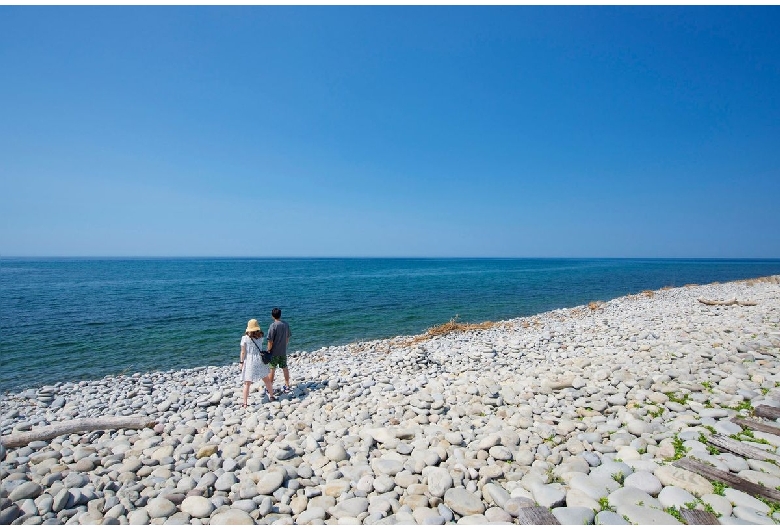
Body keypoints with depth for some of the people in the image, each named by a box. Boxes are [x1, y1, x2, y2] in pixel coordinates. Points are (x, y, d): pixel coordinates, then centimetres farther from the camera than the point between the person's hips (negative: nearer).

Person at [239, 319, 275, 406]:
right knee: (266, 380, 19)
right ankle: (271, 396, 34)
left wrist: (241, 362, 2)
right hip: (260, 360, 3)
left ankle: (245, 403, 10)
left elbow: (243, 352, -9)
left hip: (249, 361, -3)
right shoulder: (260, 337, -3)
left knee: (247, 384, 7)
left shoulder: (245, 338, -11)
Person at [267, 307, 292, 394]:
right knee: (285, 368, 14)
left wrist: (268, 351, -7)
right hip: (283, 351, 5)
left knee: (272, 370, 6)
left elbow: (270, 341, -17)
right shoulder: (285, 324, 1)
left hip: (274, 352, -5)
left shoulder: (273, 325, -17)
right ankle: (287, 386, 22)